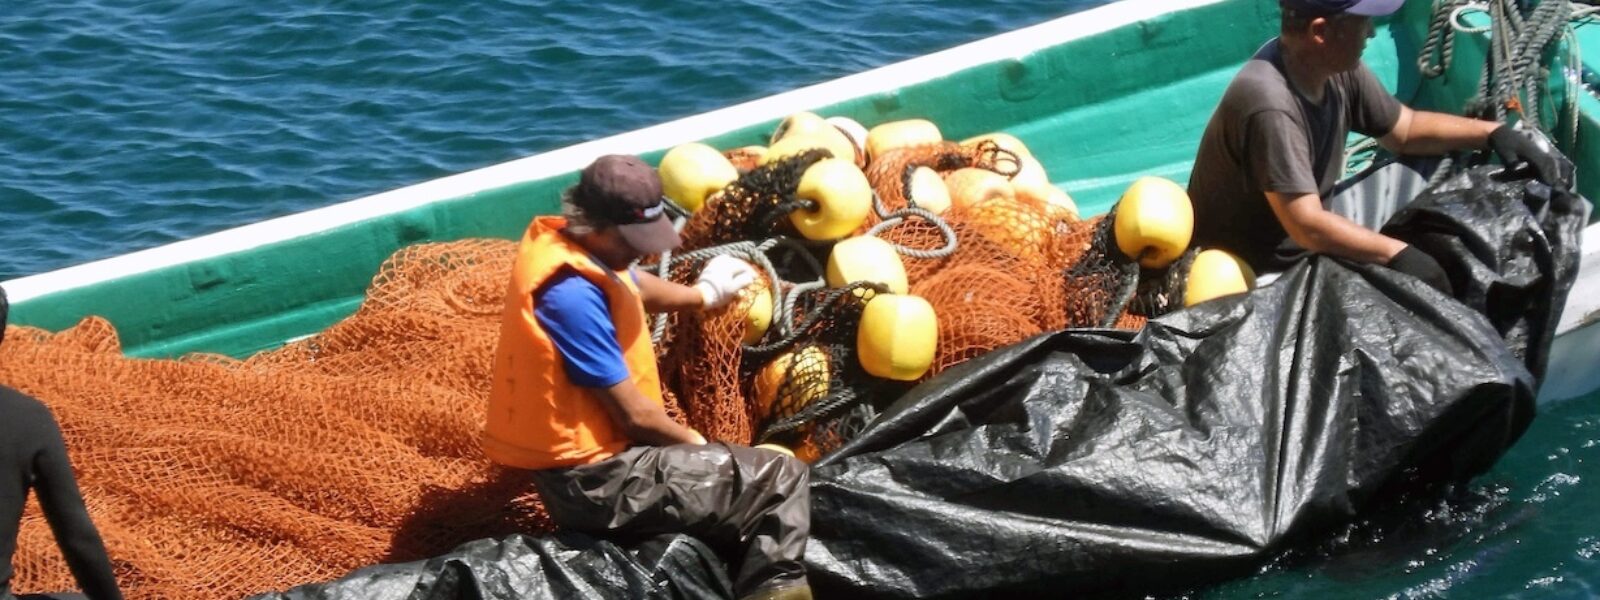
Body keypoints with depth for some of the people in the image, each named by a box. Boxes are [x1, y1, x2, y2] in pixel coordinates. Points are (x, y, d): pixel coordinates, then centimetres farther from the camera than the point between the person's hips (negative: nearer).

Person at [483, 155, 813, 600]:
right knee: (780, 479, -11)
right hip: (594, 480, -11)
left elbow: (632, 285, 29)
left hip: (587, 460, 11)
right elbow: (633, 413, -21)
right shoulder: (571, 295, -27)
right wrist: (698, 447, -5)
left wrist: (703, 295, 28)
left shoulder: (569, 244, 2)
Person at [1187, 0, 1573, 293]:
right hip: (1258, 268, -9)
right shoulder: (1270, 105, -35)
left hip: (1313, 224, 9)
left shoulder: (1336, 68, -9)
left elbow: (1405, 129, 7)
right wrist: (1399, 256, -34)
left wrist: (1493, 133, -6)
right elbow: (1307, 228, -37)